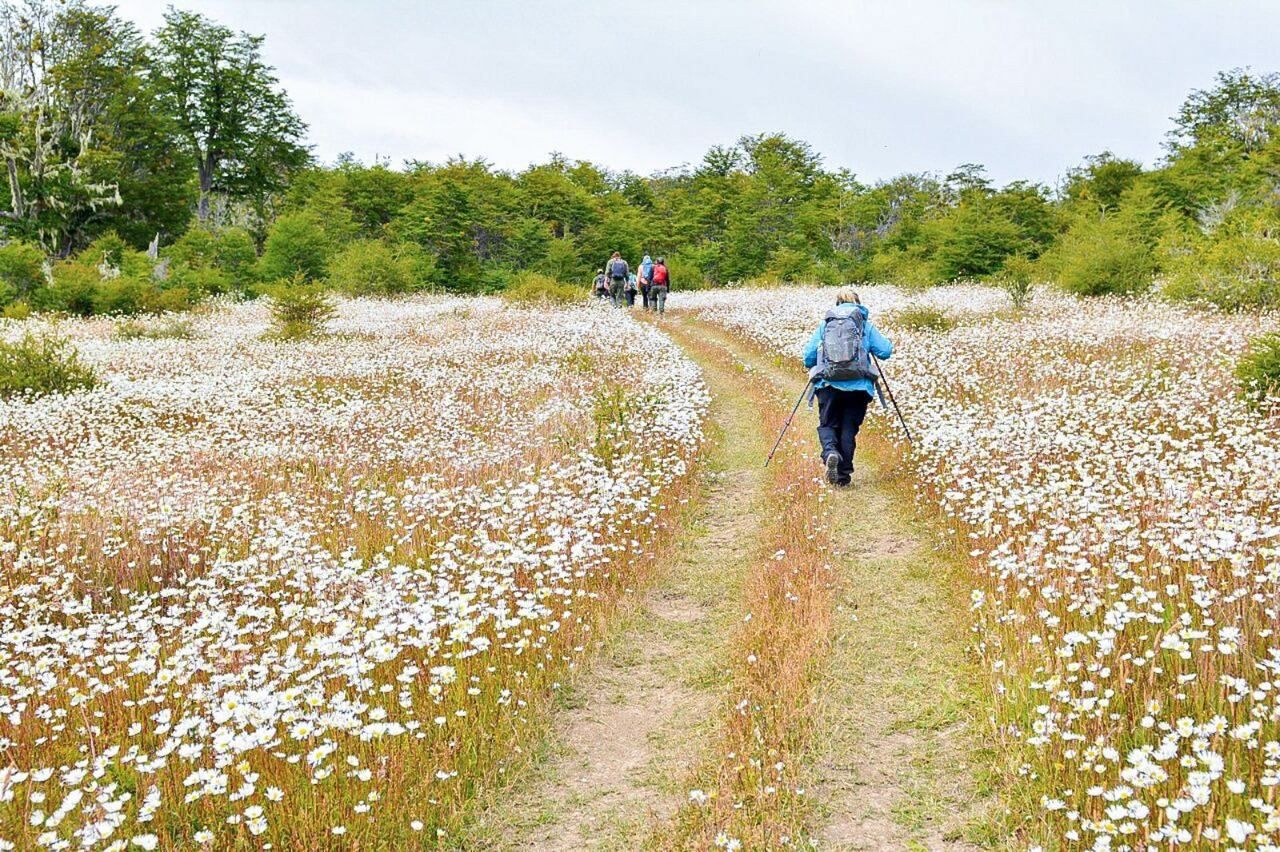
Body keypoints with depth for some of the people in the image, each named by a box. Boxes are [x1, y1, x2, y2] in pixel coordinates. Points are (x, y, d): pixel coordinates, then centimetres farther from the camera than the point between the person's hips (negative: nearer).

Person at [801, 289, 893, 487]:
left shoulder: (824, 324, 11)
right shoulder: (865, 324, 8)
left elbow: (808, 357, 8)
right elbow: (886, 351, 2)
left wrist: (816, 368, 30)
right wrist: (868, 346, 23)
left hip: (828, 384, 0)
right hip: (858, 385, 0)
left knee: (827, 424, 12)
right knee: (849, 428, 9)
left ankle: (830, 452, -19)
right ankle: (843, 474, 5)